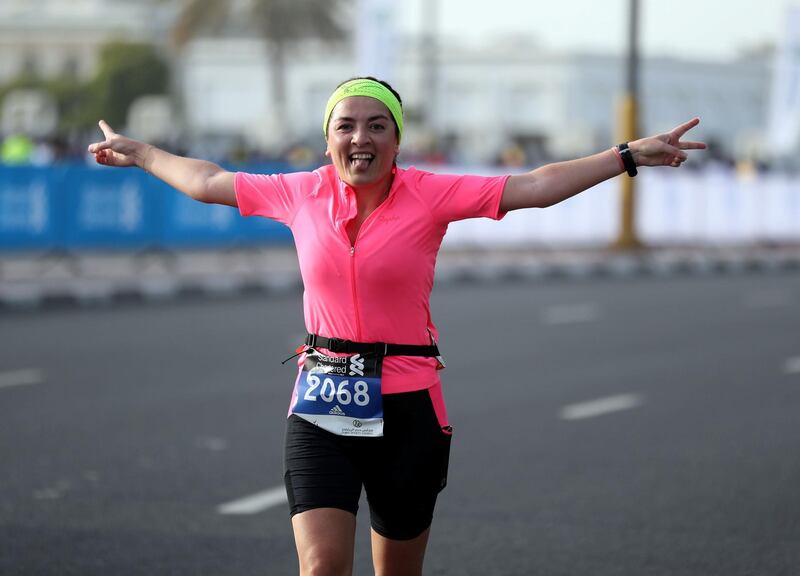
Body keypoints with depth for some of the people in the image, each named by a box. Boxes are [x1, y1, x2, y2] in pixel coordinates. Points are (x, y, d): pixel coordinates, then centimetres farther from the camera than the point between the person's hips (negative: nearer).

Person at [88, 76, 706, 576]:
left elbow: (536, 186, -9)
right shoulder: (302, 194, 3)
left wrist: (631, 155, -15)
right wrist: (140, 154, 31)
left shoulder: (429, 195, -4)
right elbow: (208, 181, 19)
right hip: (321, 406, 1)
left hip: (407, 409, -1)